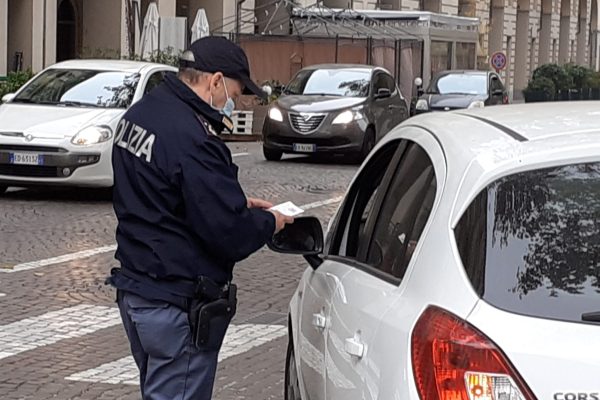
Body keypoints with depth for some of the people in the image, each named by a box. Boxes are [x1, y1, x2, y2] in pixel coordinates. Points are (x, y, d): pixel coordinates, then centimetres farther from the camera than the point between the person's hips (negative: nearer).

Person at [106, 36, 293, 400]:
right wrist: (268, 222, -2)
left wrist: (239, 203, 12)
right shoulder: (192, 140, -24)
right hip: (176, 304, -10)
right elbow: (229, 234, -23)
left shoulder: (141, 114, 7)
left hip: (133, 287, 10)